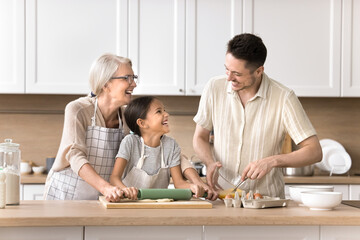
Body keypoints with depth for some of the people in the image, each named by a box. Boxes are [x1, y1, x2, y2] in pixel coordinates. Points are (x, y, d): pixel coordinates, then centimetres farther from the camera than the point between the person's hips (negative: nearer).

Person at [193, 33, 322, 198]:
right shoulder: (214, 87, 0)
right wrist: (210, 162, -8)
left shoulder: (283, 98, -10)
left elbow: (314, 152, -8)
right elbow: (200, 137, 12)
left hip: (267, 199, -2)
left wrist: (272, 161, -21)